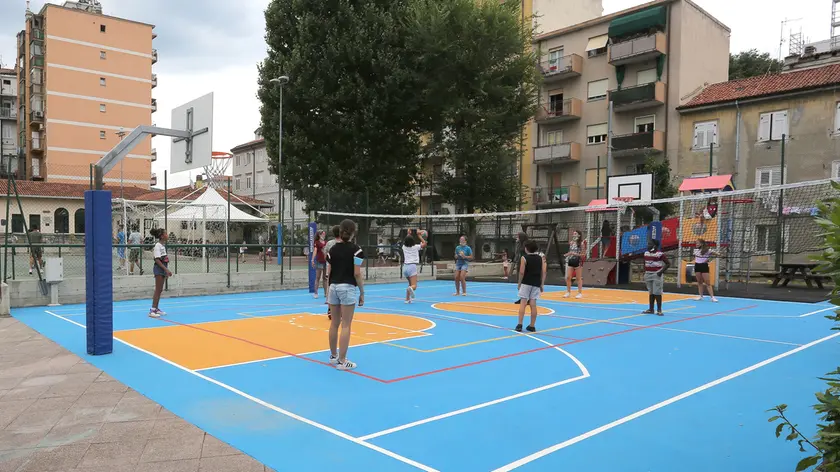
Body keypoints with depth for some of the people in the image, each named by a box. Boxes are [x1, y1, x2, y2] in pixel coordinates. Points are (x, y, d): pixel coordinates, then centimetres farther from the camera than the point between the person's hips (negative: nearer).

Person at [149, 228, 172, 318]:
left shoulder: (163, 245, 13)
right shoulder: (158, 245, -14)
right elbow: (157, 260, -19)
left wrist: (167, 270, 16)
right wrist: (166, 269, -23)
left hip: (163, 269, 9)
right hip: (159, 269, -9)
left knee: (160, 290, 11)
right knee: (158, 290, -9)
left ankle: (156, 308, 18)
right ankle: (152, 310, -8)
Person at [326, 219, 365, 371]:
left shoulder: (332, 249, 5)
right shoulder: (355, 250, -9)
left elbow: (329, 272, 8)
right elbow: (357, 274, -12)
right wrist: (362, 293, -4)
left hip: (333, 287, 5)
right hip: (348, 288, -5)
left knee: (334, 323, 14)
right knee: (345, 326, -2)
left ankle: (333, 356, 25)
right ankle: (342, 361, 1)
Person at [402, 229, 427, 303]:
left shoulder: (404, 247, 9)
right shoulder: (415, 247, -1)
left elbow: (406, 241, 33)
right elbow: (424, 243, 15)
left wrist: (408, 234, 42)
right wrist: (419, 235, 19)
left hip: (405, 266, 5)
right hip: (412, 266, -5)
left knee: (411, 284, 23)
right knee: (414, 286, -11)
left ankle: (407, 299, 14)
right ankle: (410, 288, -47)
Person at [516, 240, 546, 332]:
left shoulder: (524, 258, -5)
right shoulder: (541, 258, 6)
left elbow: (522, 272, -10)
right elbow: (543, 272, 2)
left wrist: (519, 283, 1)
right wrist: (542, 284, 7)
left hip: (526, 283, -3)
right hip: (536, 284, 3)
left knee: (523, 303, -1)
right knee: (533, 304, 5)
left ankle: (520, 324, -7)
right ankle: (532, 326, 8)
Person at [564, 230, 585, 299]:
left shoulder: (581, 243, -7)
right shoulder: (571, 242, 9)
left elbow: (583, 254, -10)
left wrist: (575, 254, -20)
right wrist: (568, 254, 2)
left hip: (578, 261, -5)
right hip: (570, 261, 5)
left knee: (579, 278, 2)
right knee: (568, 277, 3)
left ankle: (580, 293, 10)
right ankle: (568, 292, 13)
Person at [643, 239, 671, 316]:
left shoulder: (660, 254, -13)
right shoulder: (646, 253, 10)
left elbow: (668, 263, -12)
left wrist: (661, 271, -18)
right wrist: (645, 272, 12)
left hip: (657, 275, -7)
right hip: (648, 274, 7)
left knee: (657, 293, -5)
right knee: (650, 293, 12)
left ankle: (659, 310, 2)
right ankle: (650, 309, 18)